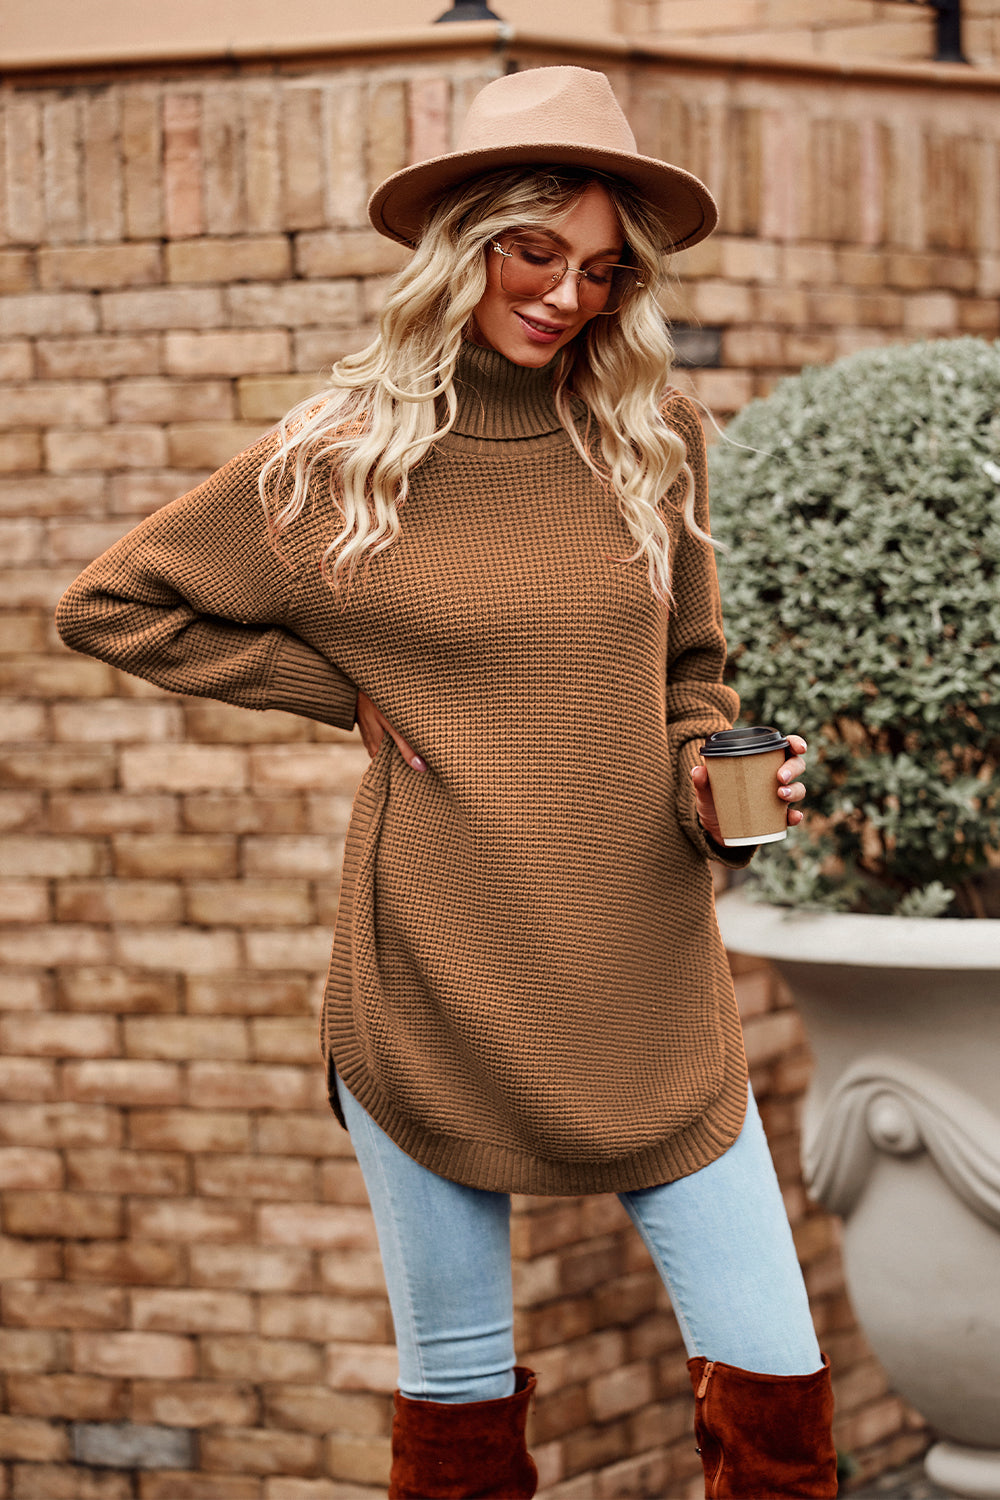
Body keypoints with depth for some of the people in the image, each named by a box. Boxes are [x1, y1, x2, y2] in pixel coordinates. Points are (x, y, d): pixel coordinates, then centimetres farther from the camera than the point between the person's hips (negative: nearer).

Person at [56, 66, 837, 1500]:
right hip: (434, 991, -2)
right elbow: (107, 604, 6)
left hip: (645, 988, 2)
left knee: (775, 1383, -2)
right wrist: (348, 689, 0)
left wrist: (711, 784, -5)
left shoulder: (652, 441, 4)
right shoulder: (336, 463, -2)